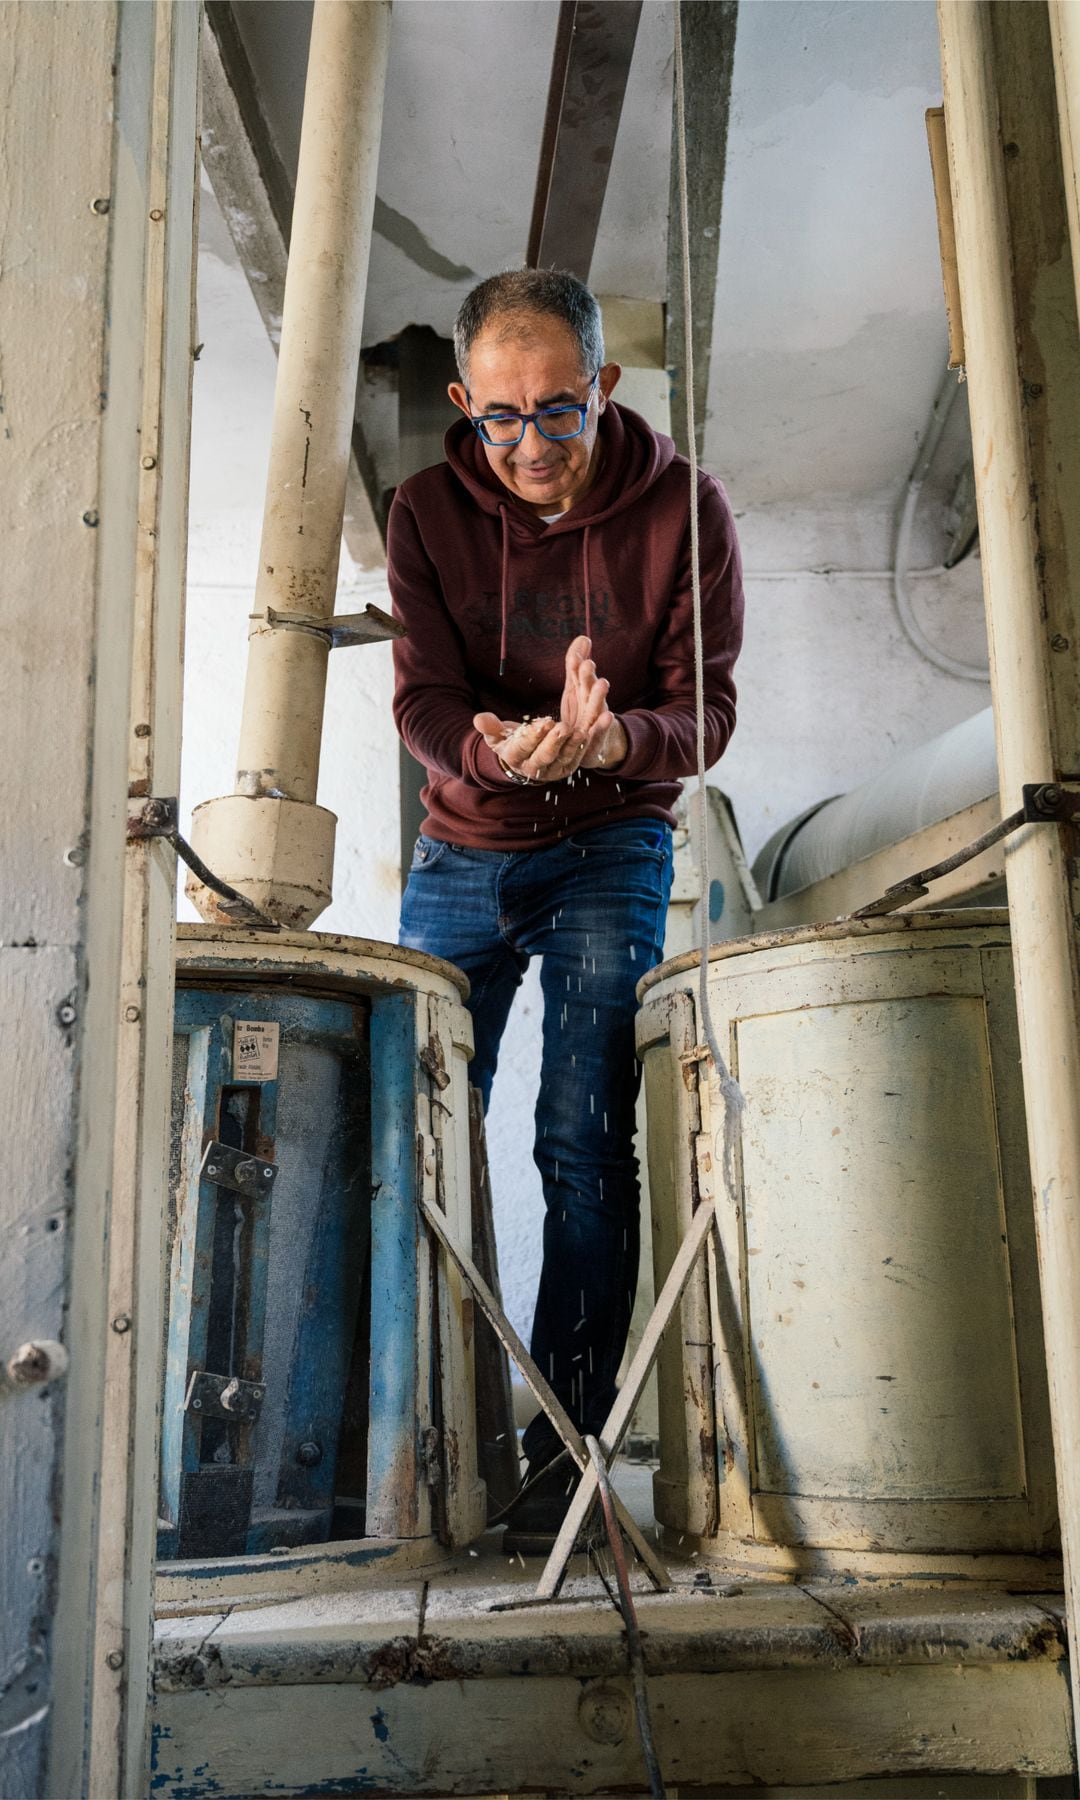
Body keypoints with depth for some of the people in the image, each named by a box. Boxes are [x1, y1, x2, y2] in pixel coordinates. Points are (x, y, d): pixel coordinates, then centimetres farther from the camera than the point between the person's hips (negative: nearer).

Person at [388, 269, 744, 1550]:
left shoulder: (682, 508, -9)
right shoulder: (428, 510, -4)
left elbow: (706, 702, -13)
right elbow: (421, 695, -12)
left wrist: (615, 739, -36)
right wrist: (496, 750, -35)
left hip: (609, 851, -2)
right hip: (460, 851, 3)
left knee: (585, 1145, -9)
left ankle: (567, 1439, 0)